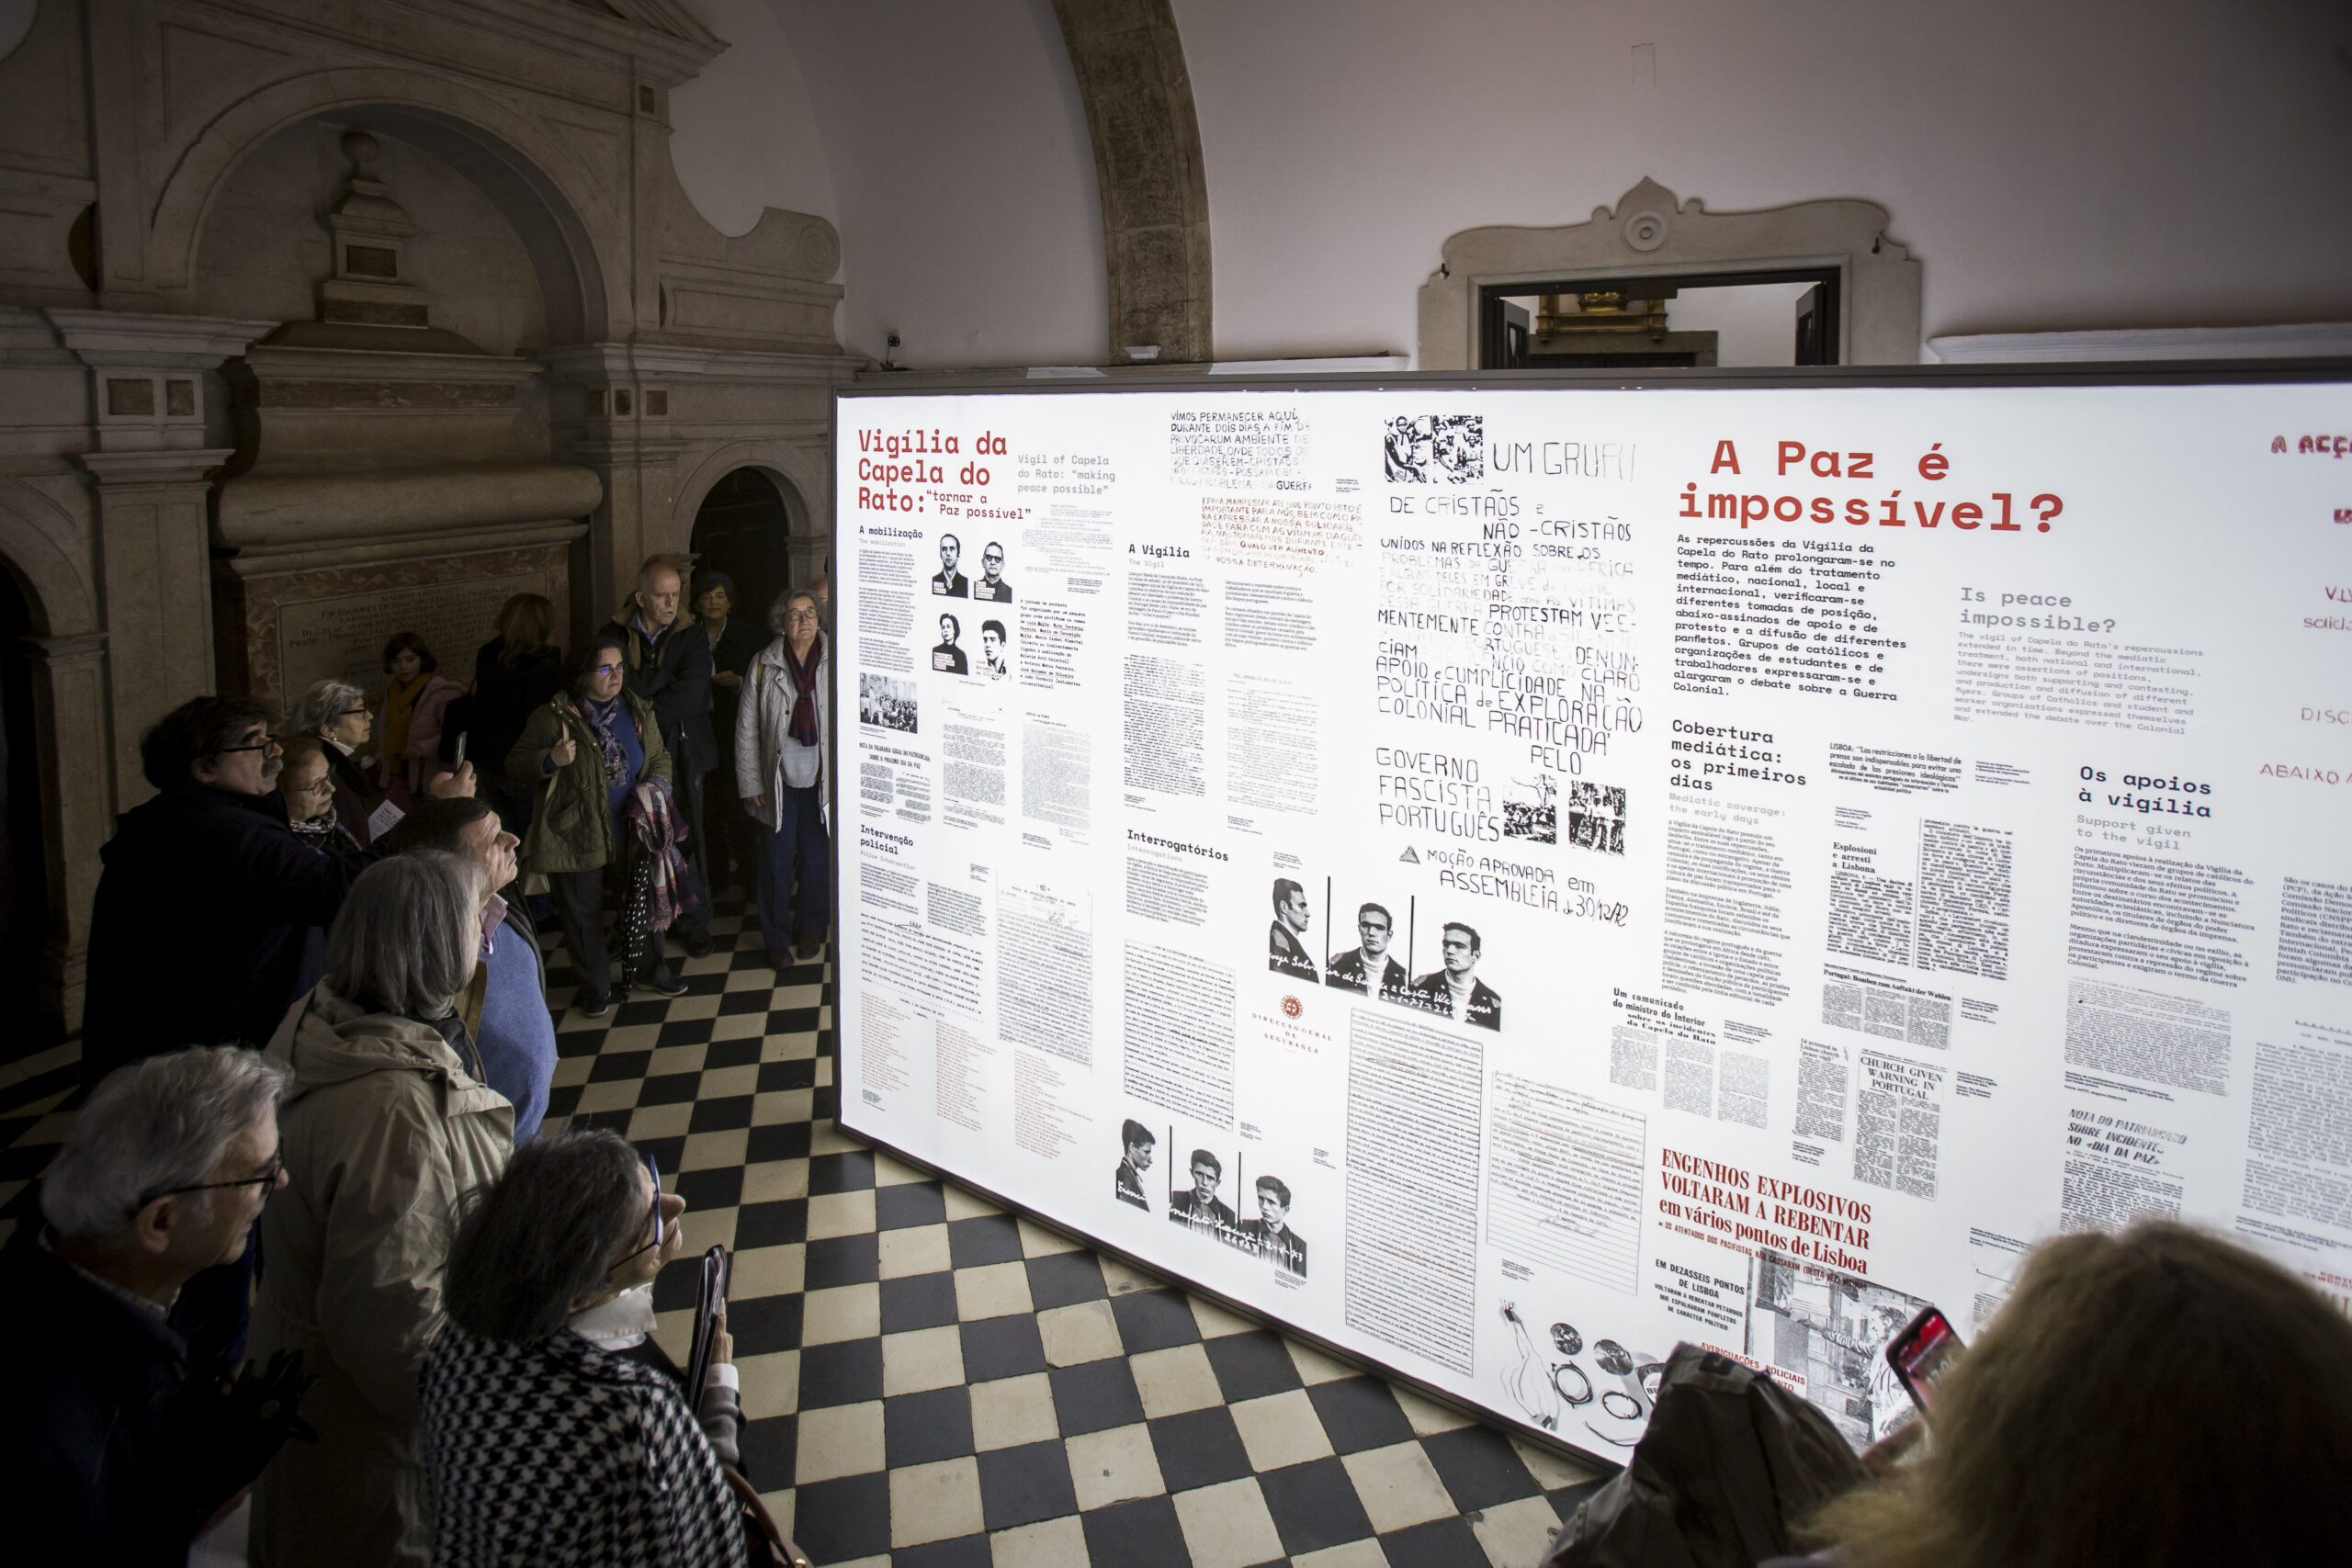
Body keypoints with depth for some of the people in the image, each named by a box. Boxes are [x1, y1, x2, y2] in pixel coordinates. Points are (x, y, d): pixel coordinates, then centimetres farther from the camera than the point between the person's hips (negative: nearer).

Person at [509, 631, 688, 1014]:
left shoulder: (638, 711, 5)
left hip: (630, 835, 3)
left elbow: (660, 758, 15)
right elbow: (515, 764, -6)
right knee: (583, 917, 9)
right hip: (576, 838, -3)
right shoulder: (555, 716, -9)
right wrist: (551, 760, -25)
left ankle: (654, 970, 39)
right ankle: (595, 989, 28)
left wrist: (654, 785, -5)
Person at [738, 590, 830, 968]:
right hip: (777, 781, 0)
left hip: (821, 780, 0)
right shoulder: (764, 665, -2)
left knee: (817, 857, 10)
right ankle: (776, 937, 22)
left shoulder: (833, 661, -3)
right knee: (776, 860, 6)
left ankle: (810, 928, 31)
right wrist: (749, 783, -1)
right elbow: (746, 728, 2)